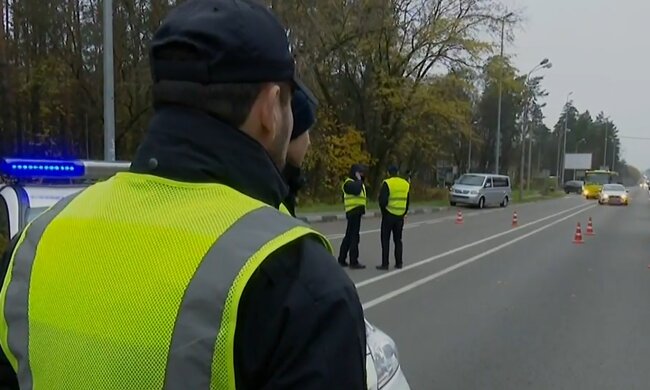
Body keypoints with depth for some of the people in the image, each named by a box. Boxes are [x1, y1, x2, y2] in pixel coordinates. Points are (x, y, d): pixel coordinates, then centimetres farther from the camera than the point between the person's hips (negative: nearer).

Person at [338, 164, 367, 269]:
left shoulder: (357, 182, 21)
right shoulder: (349, 183, -10)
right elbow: (356, 190, -28)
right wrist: (359, 179, -18)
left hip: (357, 212, 10)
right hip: (353, 211, -10)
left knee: (349, 236, 13)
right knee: (354, 236, -9)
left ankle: (342, 260, 19)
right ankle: (354, 262, -8)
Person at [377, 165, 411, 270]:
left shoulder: (387, 183, -11)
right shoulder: (406, 184, 7)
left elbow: (382, 201, -17)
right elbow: (408, 201, 11)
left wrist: (383, 211, -1)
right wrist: (404, 214, 16)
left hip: (388, 215, -5)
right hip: (400, 216, 5)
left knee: (385, 240, 2)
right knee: (398, 240, 15)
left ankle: (385, 264, 1)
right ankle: (399, 263, 17)